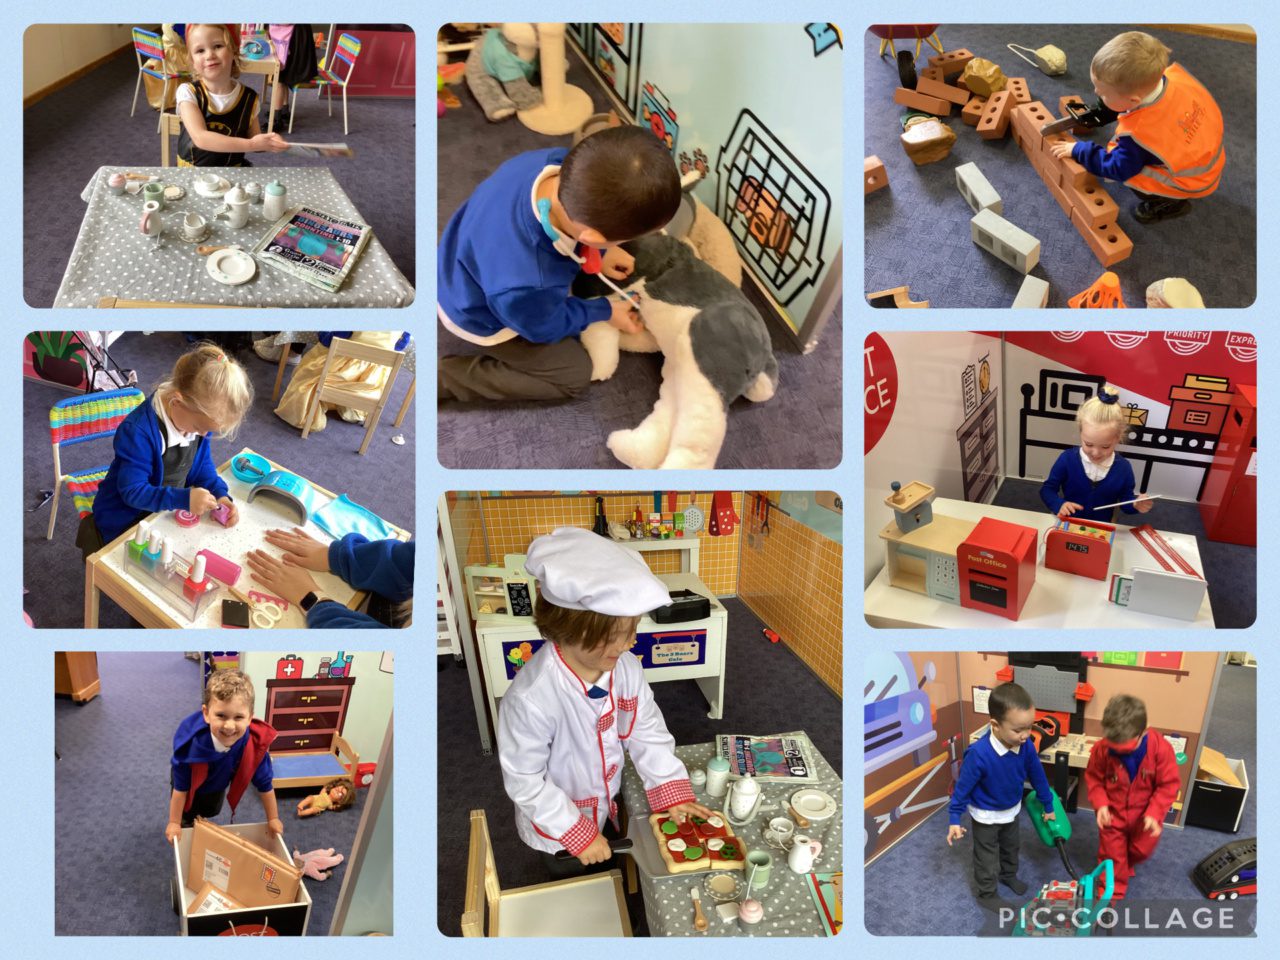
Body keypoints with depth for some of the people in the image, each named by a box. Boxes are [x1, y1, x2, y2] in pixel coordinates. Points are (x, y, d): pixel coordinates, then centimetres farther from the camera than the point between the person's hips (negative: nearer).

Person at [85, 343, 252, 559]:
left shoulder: (200, 417, -9)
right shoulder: (138, 432, -30)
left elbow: (202, 468, 1)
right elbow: (132, 491, -28)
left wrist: (219, 495, -18)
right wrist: (183, 499, -38)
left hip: (169, 507, 7)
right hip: (127, 520, -6)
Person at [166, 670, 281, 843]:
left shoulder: (255, 743, -41)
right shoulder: (192, 742, -46)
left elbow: (264, 783, -23)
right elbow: (181, 786, -29)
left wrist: (273, 818, -11)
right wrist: (174, 823, -18)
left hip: (218, 781, 3)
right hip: (190, 777, -3)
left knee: (211, 811, 29)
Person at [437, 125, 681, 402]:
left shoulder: (558, 163, -31)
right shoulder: (527, 286, -47)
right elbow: (545, 325, -21)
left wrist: (599, 253, 1)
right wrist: (605, 311, -6)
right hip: (484, 319, -7)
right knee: (575, 372, 7)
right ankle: (443, 376, 6)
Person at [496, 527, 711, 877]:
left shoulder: (625, 667, -20)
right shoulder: (530, 697, -39)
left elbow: (647, 733, -6)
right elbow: (524, 781, -27)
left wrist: (674, 792, -12)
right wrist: (577, 834, -22)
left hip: (608, 809, 5)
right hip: (557, 832, -5)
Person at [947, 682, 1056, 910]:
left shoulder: (1026, 748, -24)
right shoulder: (979, 754, -40)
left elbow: (1038, 777, -4)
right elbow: (963, 787, -26)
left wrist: (1048, 807, 8)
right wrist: (955, 819, -19)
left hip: (1012, 811, 6)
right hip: (986, 816, -5)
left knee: (1012, 847, 30)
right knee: (987, 857, 16)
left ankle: (1009, 875, 58)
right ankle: (987, 894, 39)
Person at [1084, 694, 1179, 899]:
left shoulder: (1160, 749, -27)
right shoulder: (1102, 749, -25)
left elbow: (1169, 784, -16)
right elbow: (1094, 778, -9)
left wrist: (1154, 813, -23)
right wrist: (1100, 804, -23)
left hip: (1145, 814, 1)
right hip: (1113, 812, 0)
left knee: (1142, 849, 19)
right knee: (1111, 854, 11)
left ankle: (1126, 866, 53)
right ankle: (1113, 893, 32)